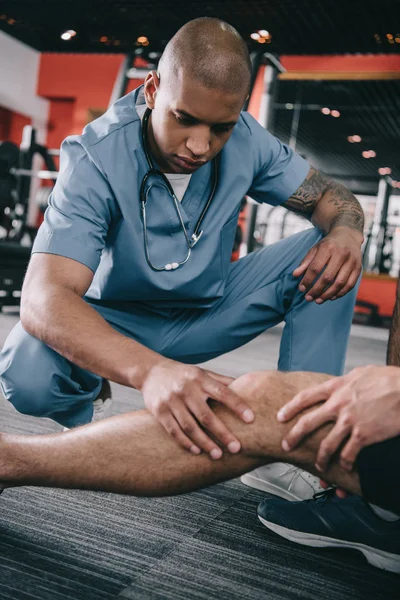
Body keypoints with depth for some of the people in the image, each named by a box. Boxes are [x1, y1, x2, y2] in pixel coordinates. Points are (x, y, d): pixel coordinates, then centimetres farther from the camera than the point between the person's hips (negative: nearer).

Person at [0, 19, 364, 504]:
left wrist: (346, 232, -31)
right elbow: (42, 298, -38)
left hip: (208, 312, 4)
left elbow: (332, 197, -3)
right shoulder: (95, 159, -27)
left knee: (329, 252, -14)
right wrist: (149, 370, -58)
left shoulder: (247, 140, -14)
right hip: (118, 326, -3)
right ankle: (88, 407, 3)